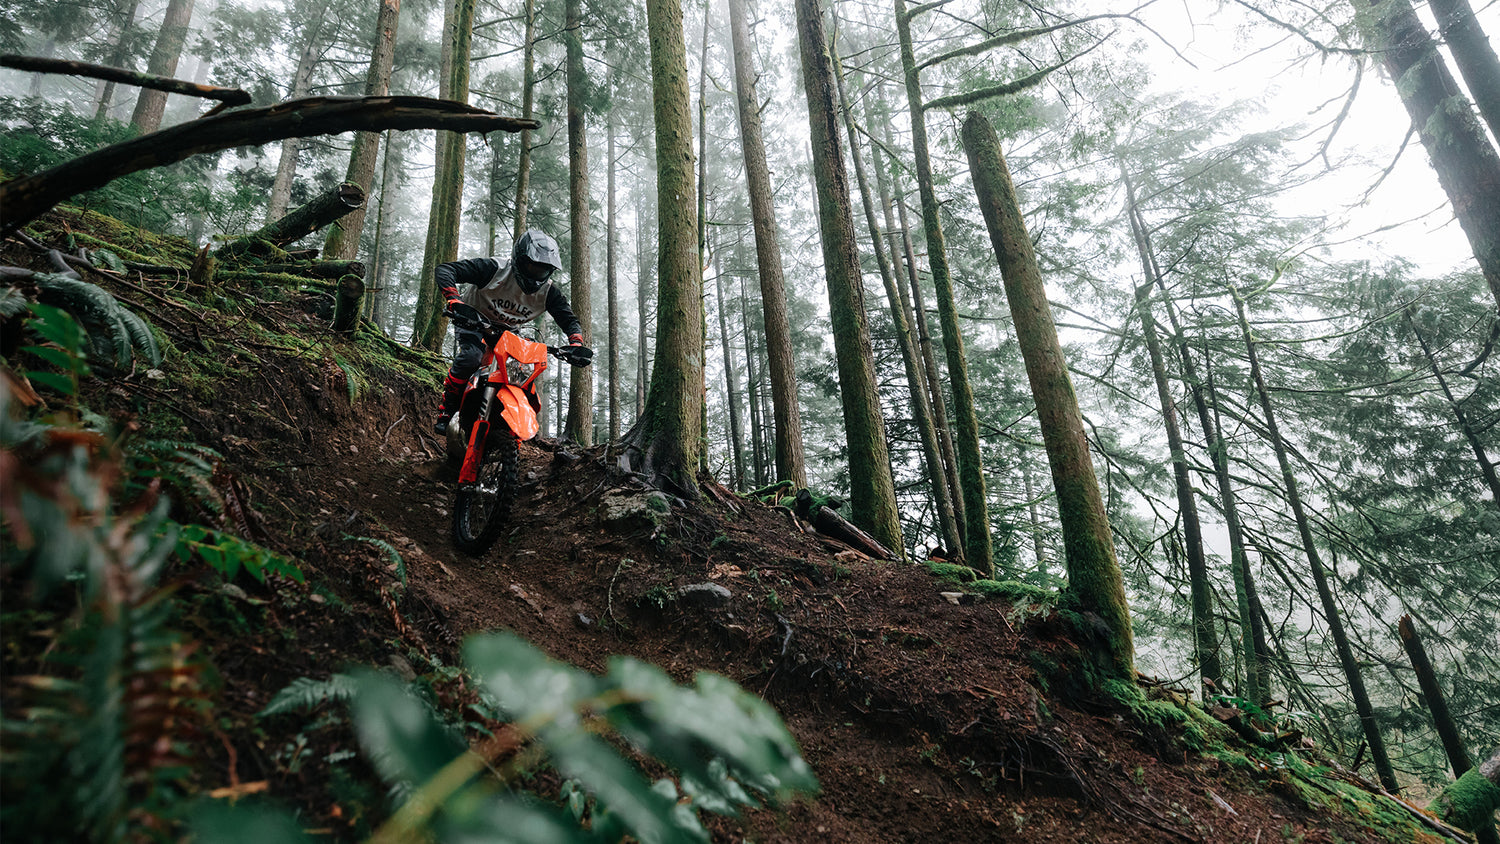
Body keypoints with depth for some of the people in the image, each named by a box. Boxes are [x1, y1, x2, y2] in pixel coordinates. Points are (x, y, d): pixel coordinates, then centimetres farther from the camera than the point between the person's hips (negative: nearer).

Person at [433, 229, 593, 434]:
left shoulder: (548, 292, -15)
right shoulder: (494, 270, -27)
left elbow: (569, 320, -9)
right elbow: (444, 270, -29)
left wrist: (577, 344, -31)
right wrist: (454, 301, -48)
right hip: (473, 323, -4)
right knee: (469, 357, -35)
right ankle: (446, 411, -18)